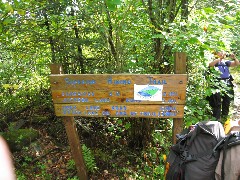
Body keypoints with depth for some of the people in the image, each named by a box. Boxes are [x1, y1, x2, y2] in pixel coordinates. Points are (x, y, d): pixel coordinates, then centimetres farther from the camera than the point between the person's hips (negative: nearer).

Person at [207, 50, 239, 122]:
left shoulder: (226, 62, 14)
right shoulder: (214, 61, 3)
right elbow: (210, 65, -18)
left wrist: (234, 58, -6)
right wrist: (220, 58, -19)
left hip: (227, 84, 5)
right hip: (217, 84, -4)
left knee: (227, 103, 12)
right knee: (217, 103, -3)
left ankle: (225, 118, 25)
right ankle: (217, 120, 4)